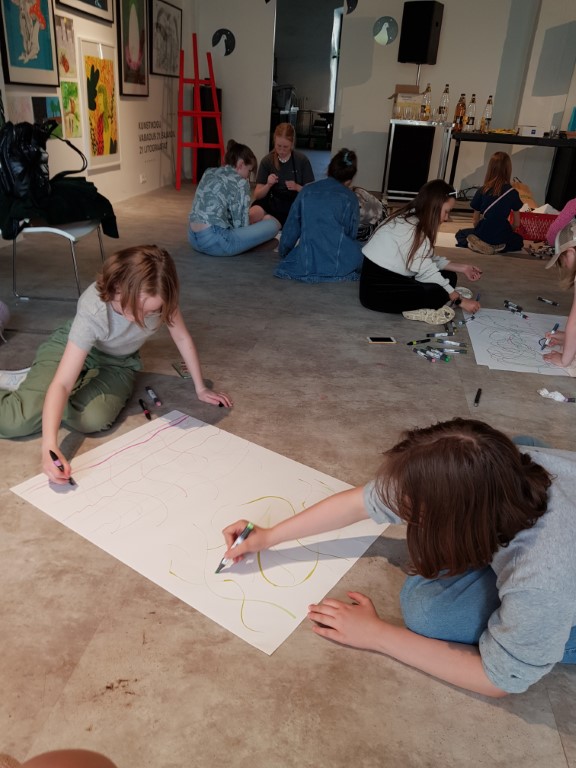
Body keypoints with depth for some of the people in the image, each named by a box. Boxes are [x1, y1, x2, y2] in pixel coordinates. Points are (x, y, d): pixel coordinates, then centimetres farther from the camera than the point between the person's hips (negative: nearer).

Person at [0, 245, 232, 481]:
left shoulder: (157, 297, -30)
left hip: (118, 362, 4)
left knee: (93, 419, -26)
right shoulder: (92, 311, -39)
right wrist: (49, 447, -54)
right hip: (69, 349, -3)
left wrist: (201, 388, -6)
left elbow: (182, 338, -12)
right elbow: (62, 384, -42)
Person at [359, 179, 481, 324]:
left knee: (448, 276, 6)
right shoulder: (410, 228, -21)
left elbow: (430, 260, 11)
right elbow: (427, 271, -20)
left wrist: (462, 268, 8)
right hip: (377, 290, -10)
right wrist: (460, 300, -14)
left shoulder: (414, 220, 8)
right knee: (439, 292, -24)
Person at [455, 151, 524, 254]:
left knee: (460, 234, 32)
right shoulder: (512, 193, -5)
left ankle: (478, 244, 0)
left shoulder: (482, 190, -6)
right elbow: (516, 224, 1)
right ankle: (498, 247, 3)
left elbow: (475, 221, 1)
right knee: (518, 240, 35)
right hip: (501, 236, 0)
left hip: (482, 235, 0)